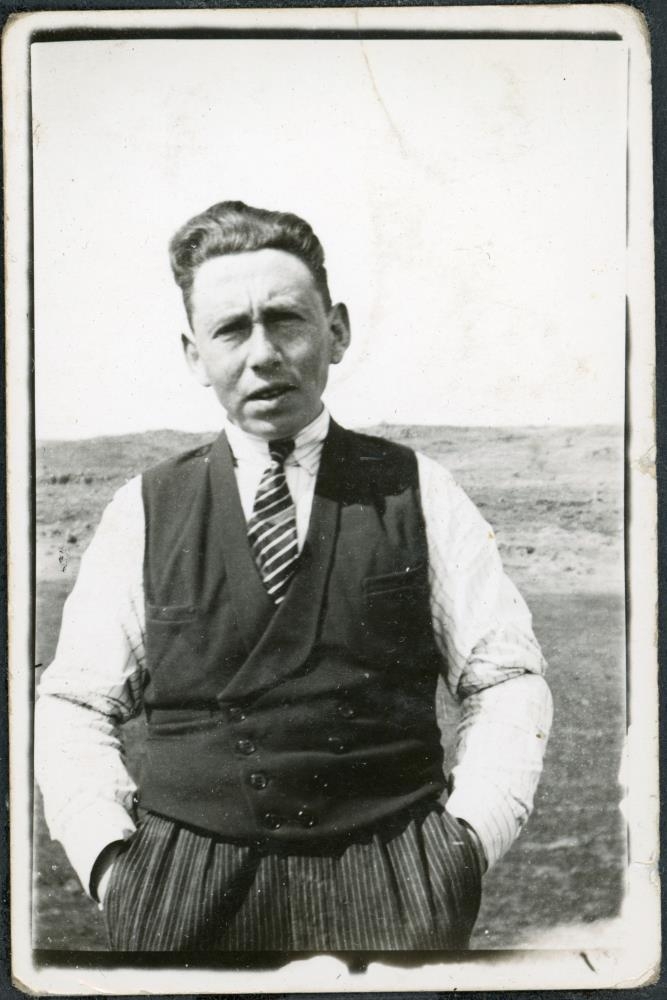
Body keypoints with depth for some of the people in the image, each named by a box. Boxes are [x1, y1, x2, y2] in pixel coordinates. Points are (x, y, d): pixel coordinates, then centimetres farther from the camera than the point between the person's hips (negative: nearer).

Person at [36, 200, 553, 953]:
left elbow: (508, 681, 3)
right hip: (185, 890, 1)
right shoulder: (145, 511, 3)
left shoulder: (418, 492, 2)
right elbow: (74, 705, 7)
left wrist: (472, 832, -8)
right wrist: (108, 851, -5)